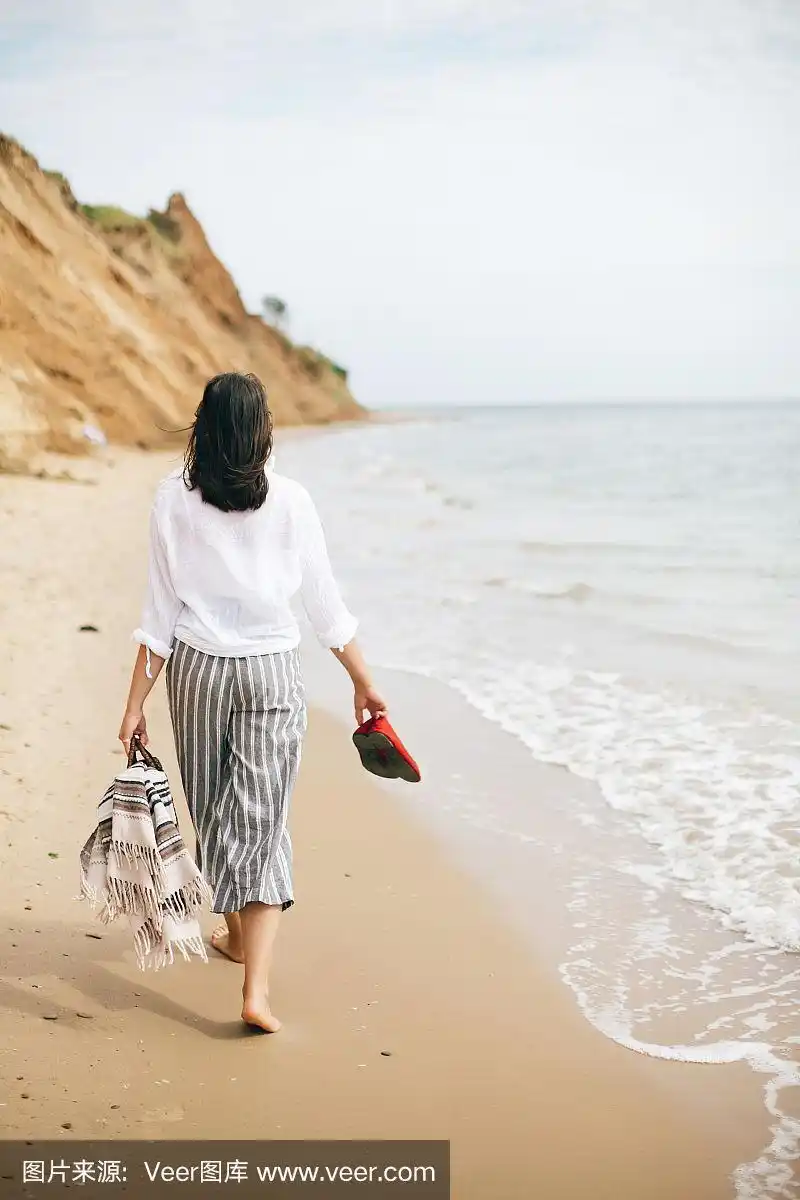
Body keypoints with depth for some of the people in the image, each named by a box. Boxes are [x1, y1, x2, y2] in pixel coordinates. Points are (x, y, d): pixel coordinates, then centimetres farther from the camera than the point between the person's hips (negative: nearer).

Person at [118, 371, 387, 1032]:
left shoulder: (173, 498, -6)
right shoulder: (290, 500, -7)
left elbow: (161, 612, -5)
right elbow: (326, 605, -2)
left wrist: (136, 703, 1)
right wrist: (364, 681, 10)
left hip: (197, 671, 1)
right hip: (273, 675, -1)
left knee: (214, 810, 19)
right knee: (262, 821, 1)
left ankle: (236, 932, 40)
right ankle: (257, 986, -7)